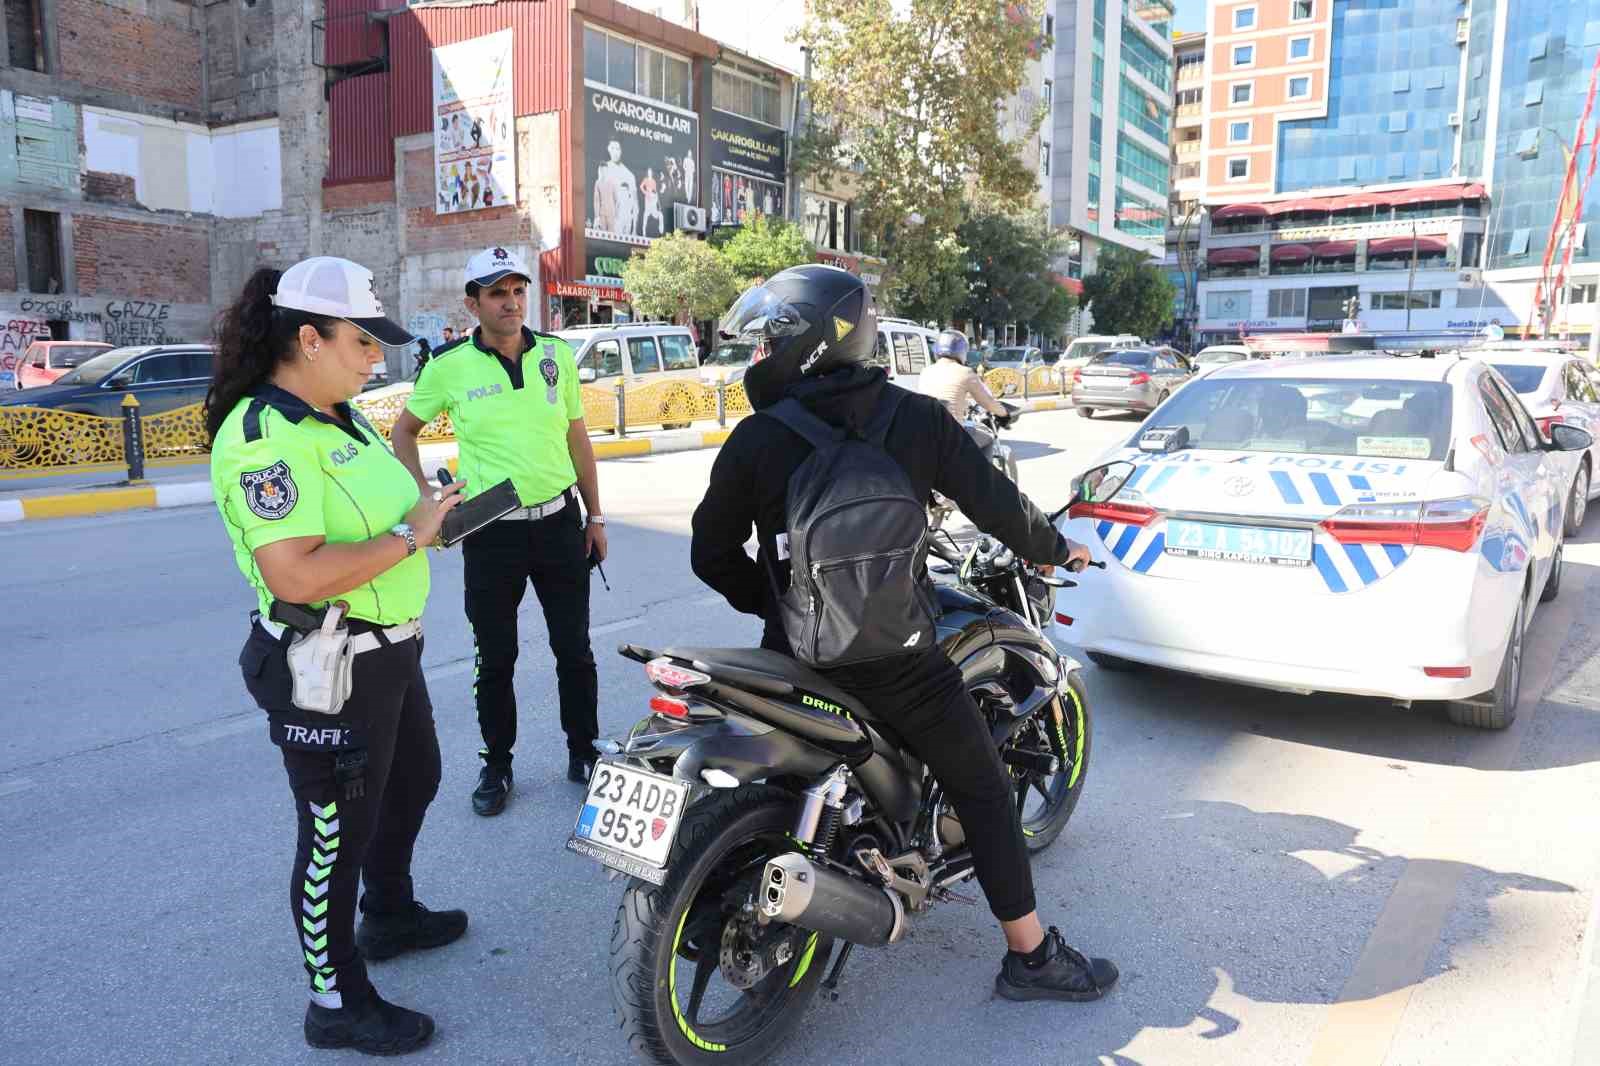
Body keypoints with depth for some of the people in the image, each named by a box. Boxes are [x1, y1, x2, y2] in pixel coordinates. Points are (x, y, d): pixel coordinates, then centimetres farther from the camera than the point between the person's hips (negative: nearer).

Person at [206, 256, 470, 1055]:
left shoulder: (340, 415, 7)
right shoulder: (264, 437, -24)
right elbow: (296, 576, -32)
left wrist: (428, 508, 4)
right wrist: (410, 536, -25)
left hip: (388, 651, 10)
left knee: (413, 782, 27)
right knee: (338, 832, 6)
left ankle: (389, 915, 51)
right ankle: (338, 1005, 26)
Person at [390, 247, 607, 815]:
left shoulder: (558, 354, 2)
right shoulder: (449, 365, -5)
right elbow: (404, 431, 8)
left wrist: (595, 516, 9)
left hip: (559, 522, 2)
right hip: (491, 531, -2)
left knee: (574, 650, 11)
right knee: (496, 659, 10)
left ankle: (583, 753, 27)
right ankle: (496, 763, 26)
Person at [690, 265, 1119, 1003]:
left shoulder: (756, 439, -7)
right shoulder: (916, 418, -5)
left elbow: (711, 554, 0)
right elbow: (991, 498, 3)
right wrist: (1056, 549, 22)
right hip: (896, 661, -1)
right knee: (983, 791, 14)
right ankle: (1031, 956, 21)